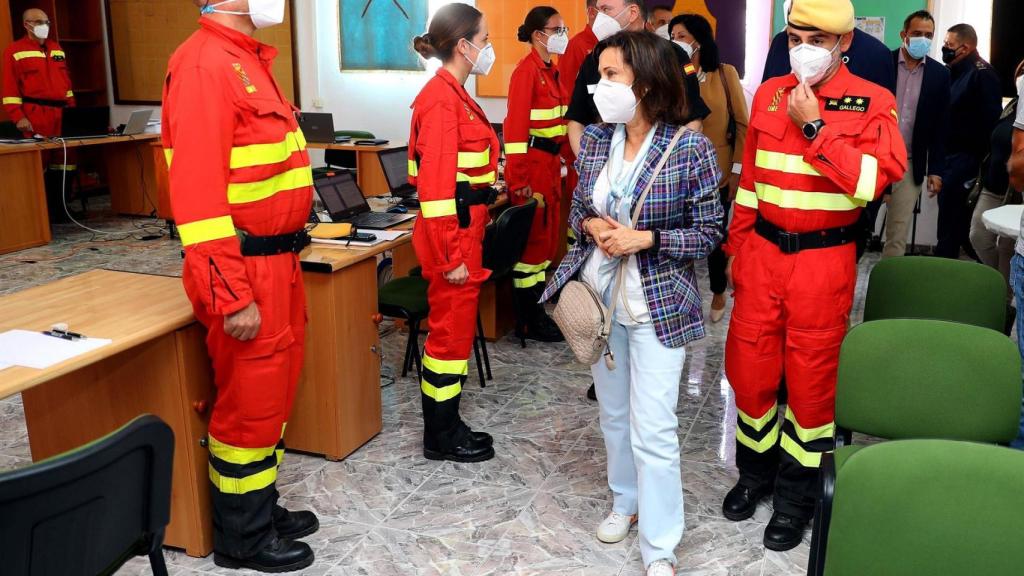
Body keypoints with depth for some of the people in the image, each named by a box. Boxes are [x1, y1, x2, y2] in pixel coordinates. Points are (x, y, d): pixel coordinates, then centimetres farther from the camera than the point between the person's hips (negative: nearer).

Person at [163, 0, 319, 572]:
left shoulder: (248, 59, 14)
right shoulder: (204, 64, -16)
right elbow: (197, 193, -22)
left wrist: (287, 260, 17)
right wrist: (232, 297, -23)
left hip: (279, 259, 9)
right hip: (246, 269, -9)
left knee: (275, 390, 18)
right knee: (250, 400, 3)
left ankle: (262, 507, 35)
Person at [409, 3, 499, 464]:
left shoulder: (454, 94, 12)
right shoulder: (442, 98, -17)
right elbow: (436, 184, -22)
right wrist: (451, 255, -21)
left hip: (465, 231, 10)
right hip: (453, 236, -10)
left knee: (454, 329, 15)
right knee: (451, 331, 1)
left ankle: (447, 426, 27)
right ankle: (441, 438, 16)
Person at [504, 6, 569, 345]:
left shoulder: (551, 71, 14)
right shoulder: (527, 70, -14)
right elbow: (516, 125, -19)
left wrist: (558, 159, 17)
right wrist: (519, 182, -22)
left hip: (551, 163, 9)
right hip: (533, 164, -9)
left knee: (548, 238, 14)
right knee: (532, 240, -2)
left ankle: (537, 312, 24)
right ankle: (526, 323, 8)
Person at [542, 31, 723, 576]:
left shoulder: (691, 147, -15)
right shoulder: (594, 139, 0)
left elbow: (709, 232, -9)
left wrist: (644, 238, -21)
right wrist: (591, 226, -12)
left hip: (656, 302, -5)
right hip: (599, 294, 5)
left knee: (653, 428, -2)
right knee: (613, 412, 19)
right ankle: (626, 500, 42)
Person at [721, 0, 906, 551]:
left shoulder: (872, 103, -6)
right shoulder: (769, 94, 7)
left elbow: (870, 181, -21)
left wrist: (814, 126, -20)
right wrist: (736, 247, 14)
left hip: (823, 261, -4)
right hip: (762, 252, 4)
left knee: (811, 376, 6)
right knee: (748, 367, 9)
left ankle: (797, 494, 24)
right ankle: (756, 469, 33)